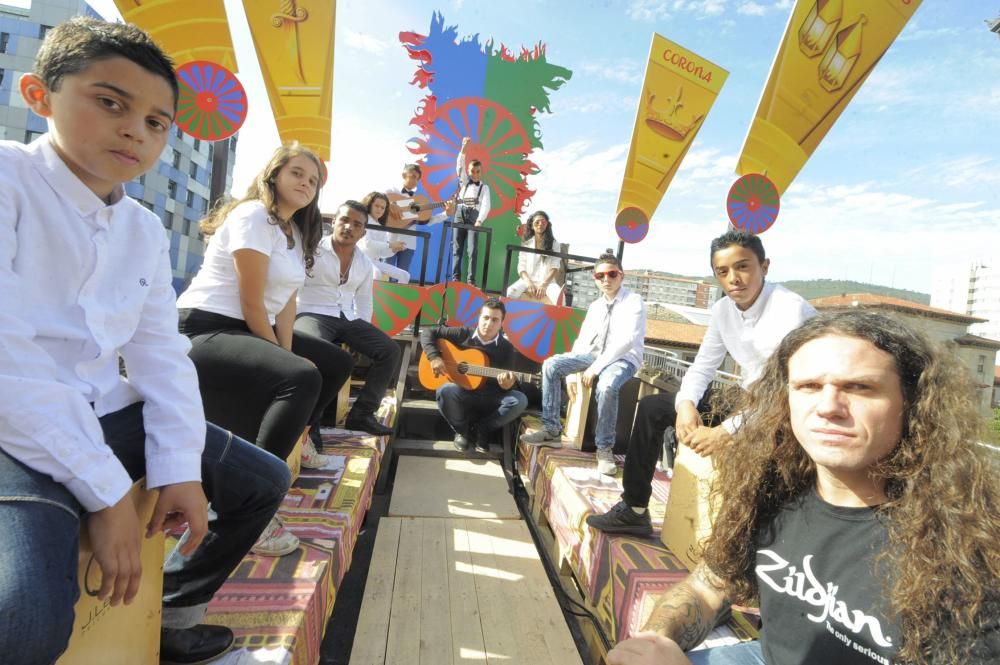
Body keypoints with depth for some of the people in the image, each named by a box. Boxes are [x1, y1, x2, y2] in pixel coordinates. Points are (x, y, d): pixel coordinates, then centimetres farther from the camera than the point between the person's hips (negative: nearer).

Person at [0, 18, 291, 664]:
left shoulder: (146, 231, 9)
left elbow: (162, 354, 5)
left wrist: (179, 468, -6)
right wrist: (105, 490, -22)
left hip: (106, 415, 8)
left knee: (265, 480, 14)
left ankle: (174, 609, 30)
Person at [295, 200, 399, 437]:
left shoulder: (365, 264, 14)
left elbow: (364, 301, 21)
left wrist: (361, 334, 9)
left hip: (347, 319, 6)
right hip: (312, 314, -6)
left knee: (390, 351, -9)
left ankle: (361, 414, -4)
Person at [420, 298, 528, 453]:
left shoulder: (506, 348, -1)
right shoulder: (463, 335, -3)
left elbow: (508, 384, -3)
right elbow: (428, 332, 0)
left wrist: (506, 385, -28)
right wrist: (434, 357, -15)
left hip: (489, 399, 1)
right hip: (461, 395, -1)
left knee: (519, 400, -27)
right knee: (446, 390, -36)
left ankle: (480, 430, -1)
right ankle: (461, 431, -3)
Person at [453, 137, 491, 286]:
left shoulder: (484, 187, 7)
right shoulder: (464, 182, 16)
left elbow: (485, 205, -6)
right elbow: (459, 165, 3)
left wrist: (480, 220, -22)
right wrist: (464, 147, -10)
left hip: (474, 216, -3)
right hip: (460, 214, 3)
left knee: (473, 249, -8)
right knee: (457, 248, -1)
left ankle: (471, 280, -9)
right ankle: (456, 278, -1)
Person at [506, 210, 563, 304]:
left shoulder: (553, 244, 9)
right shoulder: (526, 243, 12)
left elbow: (555, 268, 0)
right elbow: (521, 267, 5)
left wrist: (543, 284, -16)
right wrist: (529, 283, -15)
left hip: (547, 281, -1)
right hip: (528, 280, 1)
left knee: (559, 296, -36)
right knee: (510, 292, -33)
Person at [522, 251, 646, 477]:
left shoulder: (634, 301, -9)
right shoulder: (595, 305, 14)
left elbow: (627, 341, -19)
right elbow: (583, 339, 15)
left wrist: (595, 368, -22)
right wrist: (573, 369, -2)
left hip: (623, 358, -7)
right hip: (592, 354, 7)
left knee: (606, 387, -39)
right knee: (551, 365, -13)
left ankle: (604, 449, -20)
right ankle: (551, 429, -5)